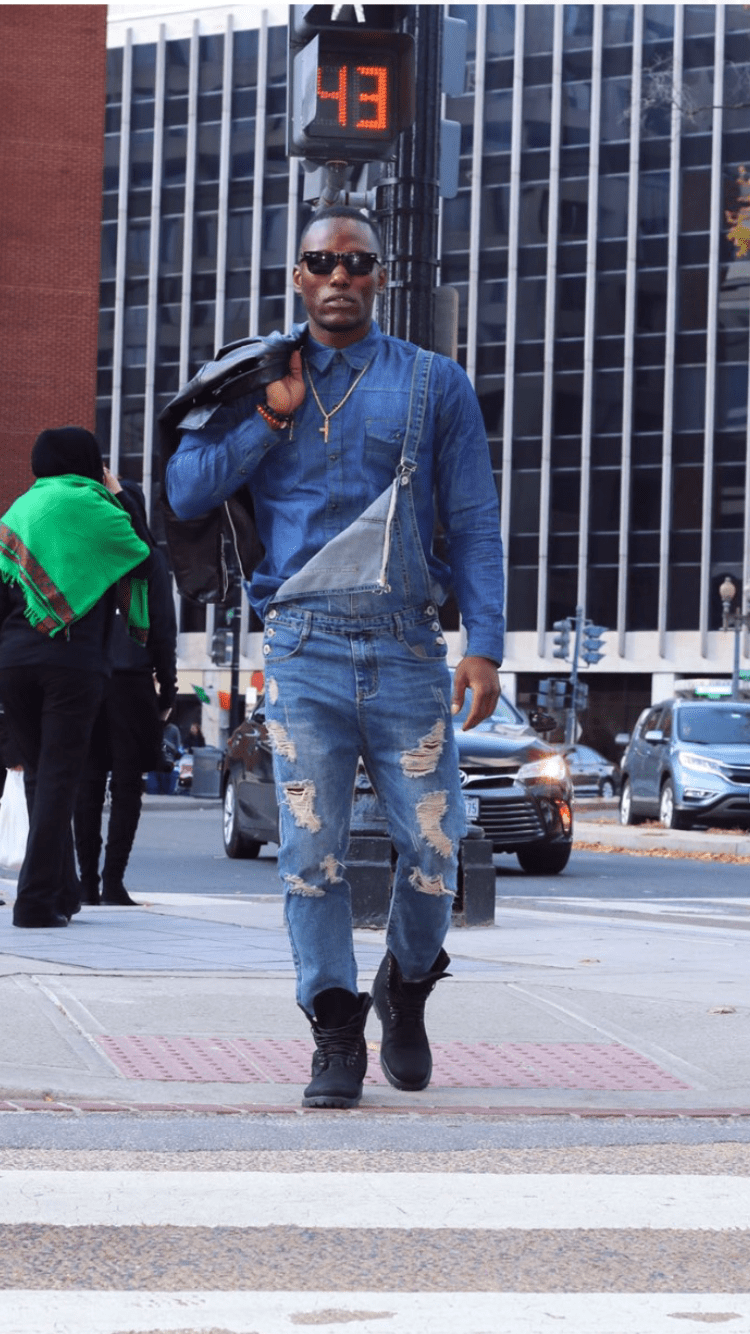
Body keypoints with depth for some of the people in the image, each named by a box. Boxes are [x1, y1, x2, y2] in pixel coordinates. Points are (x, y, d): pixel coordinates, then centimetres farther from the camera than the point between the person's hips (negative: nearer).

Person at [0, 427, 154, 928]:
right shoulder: (94, 509, -1)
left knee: (41, 775, 13)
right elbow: (143, 562, 10)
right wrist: (121, 499, 17)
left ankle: (63, 892, 16)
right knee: (59, 778, -4)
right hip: (74, 661, -5)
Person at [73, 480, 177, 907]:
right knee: (127, 782, 1)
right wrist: (167, 686, 4)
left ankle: (88, 881, 5)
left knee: (89, 779, 7)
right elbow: (163, 628, -2)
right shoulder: (149, 559, -2)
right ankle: (113, 879, -7)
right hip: (131, 677, -2)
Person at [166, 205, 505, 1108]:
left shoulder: (434, 386, 9)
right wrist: (271, 416, -5)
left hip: (406, 650, 0)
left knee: (432, 847, -1)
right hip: (303, 650, 0)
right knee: (312, 853, -5)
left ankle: (406, 988, 26)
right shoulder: (258, 385, 13)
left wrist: (484, 646, -4)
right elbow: (185, 493, 5)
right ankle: (336, 1035, 5)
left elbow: (474, 524, 6)